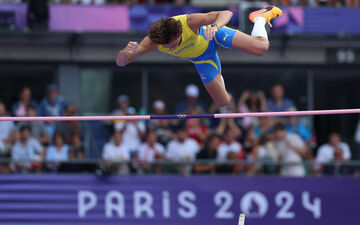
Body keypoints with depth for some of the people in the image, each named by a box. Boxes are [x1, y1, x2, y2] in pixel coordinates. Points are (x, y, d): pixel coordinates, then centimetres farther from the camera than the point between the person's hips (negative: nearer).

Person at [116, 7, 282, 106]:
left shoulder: (189, 22, -43)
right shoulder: (152, 41, -35)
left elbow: (226, 14, -44)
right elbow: (120, 62, -31)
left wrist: (215, 27, -67)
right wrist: (127, 51, -56)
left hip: (212, 34, -3)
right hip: (202, 57, 3)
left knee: (261, 48, -16)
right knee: (223, 103, 6)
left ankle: (259, 18, 20)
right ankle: (217, 76, 44)